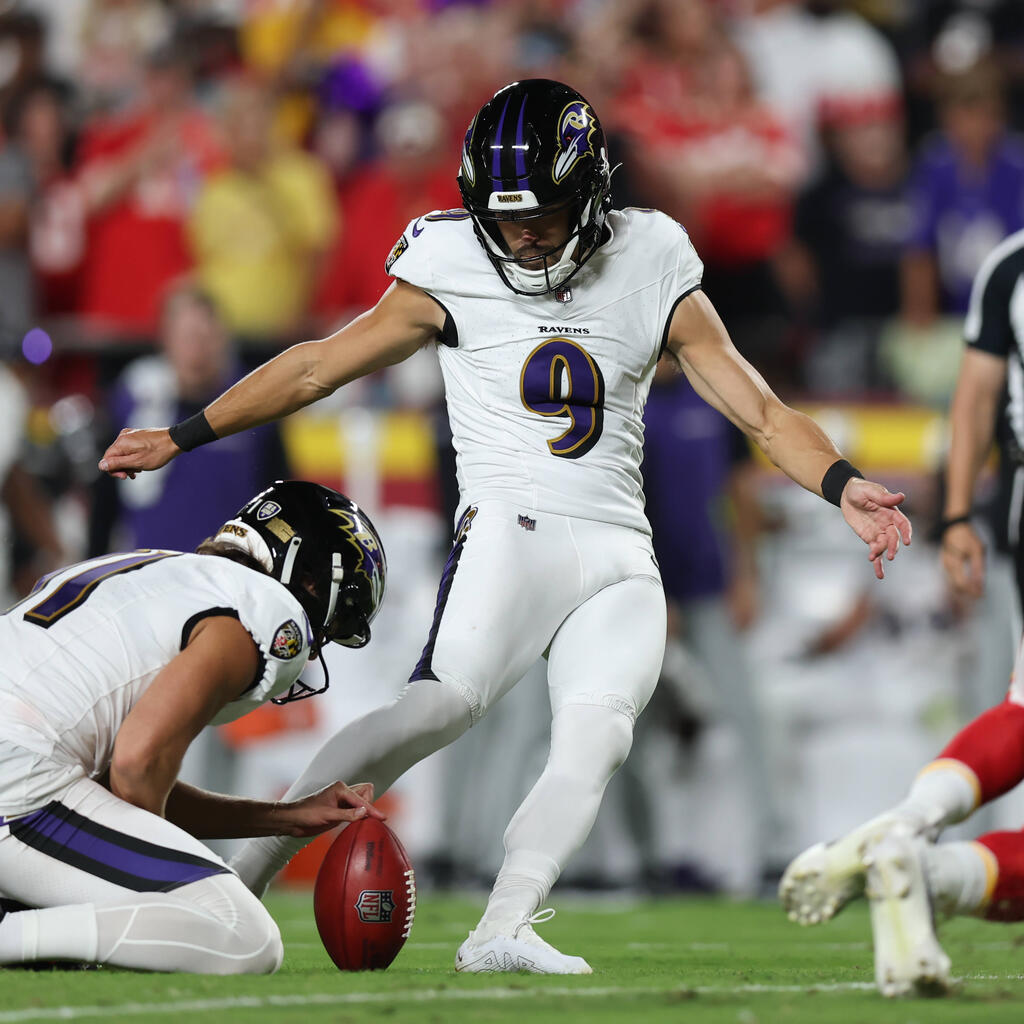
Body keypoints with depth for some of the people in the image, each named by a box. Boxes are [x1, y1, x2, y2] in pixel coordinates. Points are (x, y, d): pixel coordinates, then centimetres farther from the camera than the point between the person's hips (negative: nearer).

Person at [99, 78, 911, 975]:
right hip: (512, 525, -3)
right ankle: (247, 871, -26)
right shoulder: (451, 267, 2)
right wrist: (180, 438, 12)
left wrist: (843, 486, -8)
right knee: (444, 705, -26)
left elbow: (757, 408, 9)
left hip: (621, 557, 4)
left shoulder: (651, 263, 7)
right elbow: (321, 366, 10)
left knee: (596, 740, -21)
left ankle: (502, 931, -31)